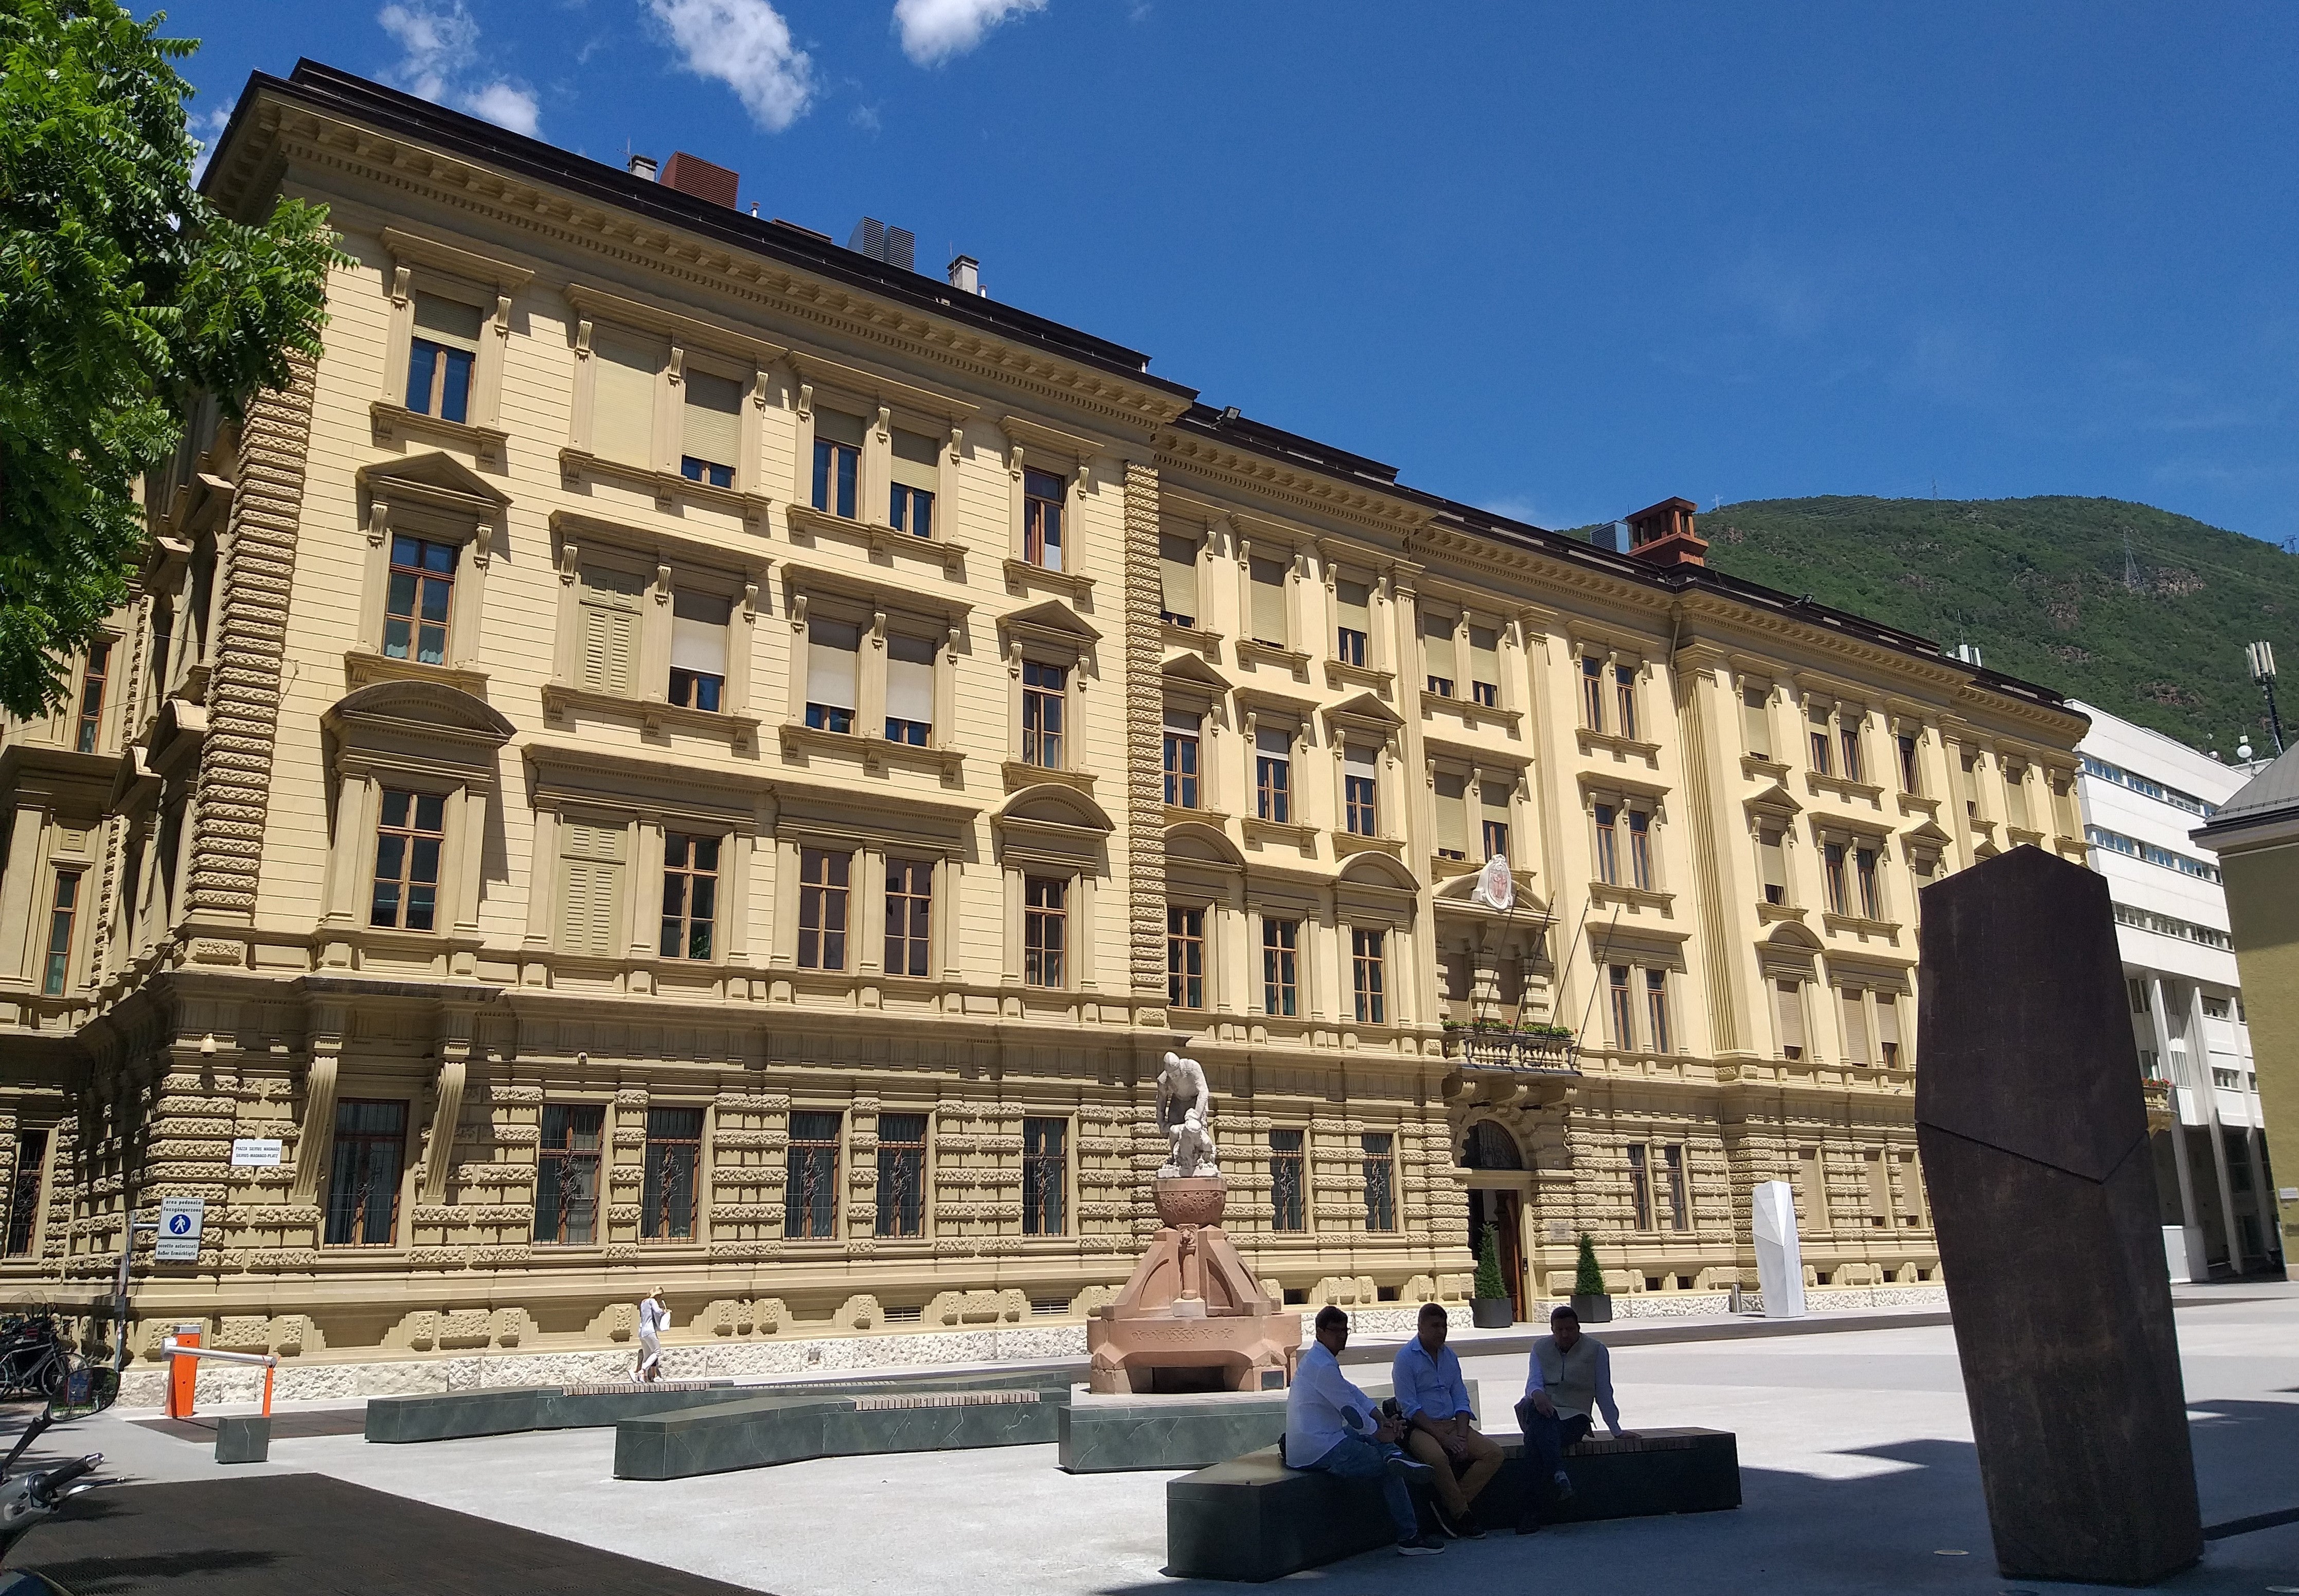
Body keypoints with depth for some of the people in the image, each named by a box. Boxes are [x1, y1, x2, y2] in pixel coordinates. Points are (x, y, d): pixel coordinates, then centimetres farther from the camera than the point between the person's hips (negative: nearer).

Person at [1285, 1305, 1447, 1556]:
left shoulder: (1317, 1359, 13)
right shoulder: (1323, 1366, -20)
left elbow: (1353, 1392, 17)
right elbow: (1350, 1409, -15)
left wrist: (1383, 1420, 8)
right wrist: (1381, 1433, -1)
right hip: (1321, 1452, -10)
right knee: (1390, 1470, -2)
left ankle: (1393, 1457, -11)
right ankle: (1409, 1538, 0)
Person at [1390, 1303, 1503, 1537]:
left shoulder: (1450, 1357, 14)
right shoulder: (1405, 1357, -7)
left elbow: (1461, 1401, 11)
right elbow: (1409, 1407, -13)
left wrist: (1461, 1436, -7)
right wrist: (1442, 1437, -19)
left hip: (1451, 1424, 7)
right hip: (1419, 1427, -7)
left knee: (1494, 1453, -13)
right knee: (1437, 1457, -37)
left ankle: (1449, 1506, -12)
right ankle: (1462, 1515, -14)